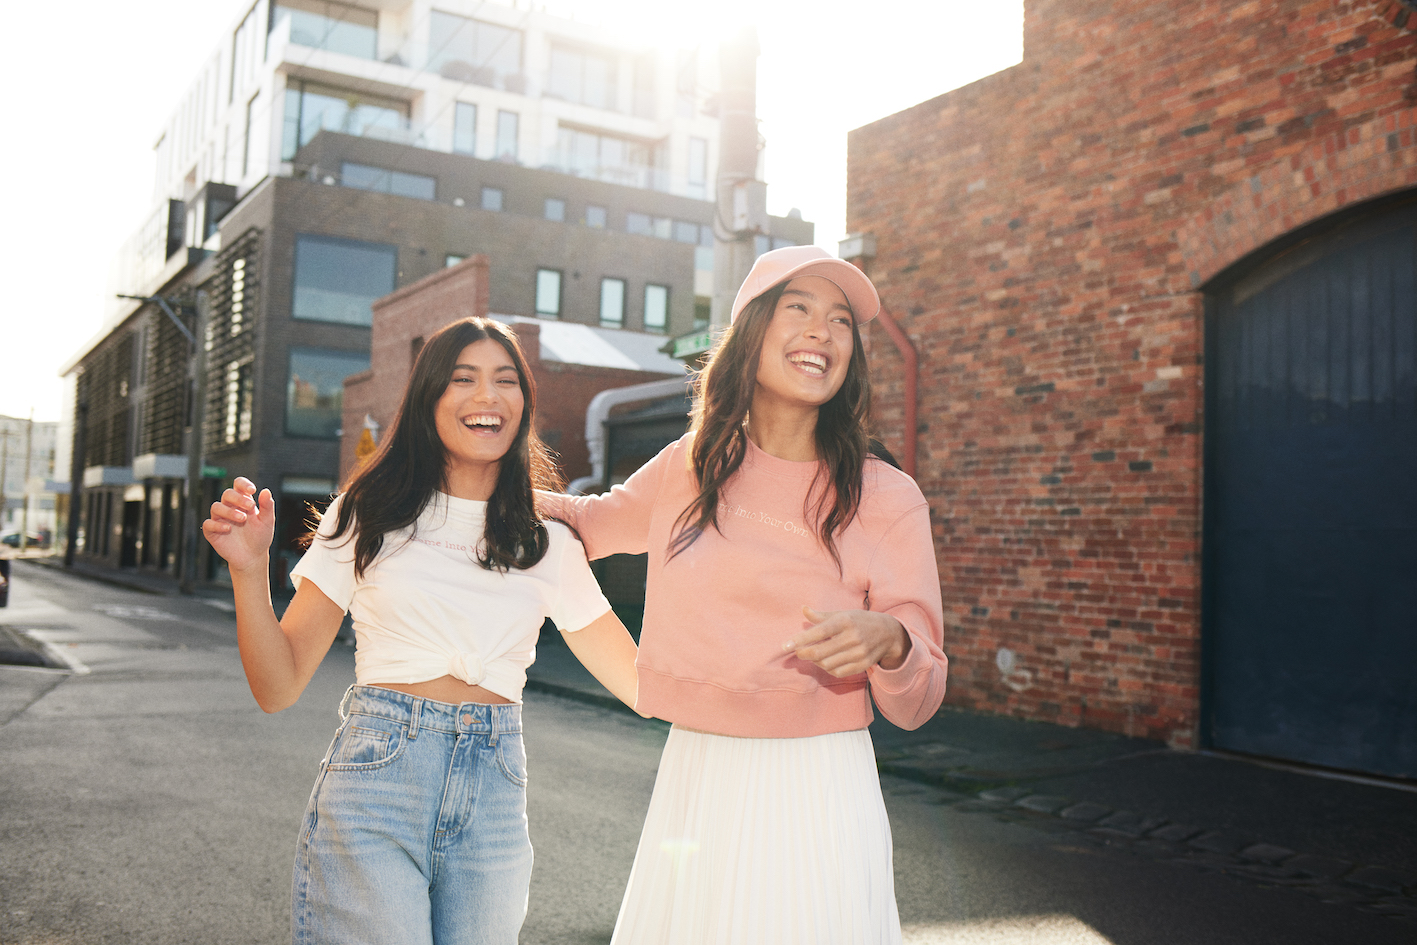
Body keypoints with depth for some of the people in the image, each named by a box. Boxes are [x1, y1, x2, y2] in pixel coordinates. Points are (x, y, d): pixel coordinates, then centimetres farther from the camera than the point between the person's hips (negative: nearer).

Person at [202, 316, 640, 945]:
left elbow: (647, 684, 8)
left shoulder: (548, 545, 7)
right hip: (375, 782, -2)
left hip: (493, 805, 2)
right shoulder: (369, 516, 3)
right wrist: (249, 569, -12)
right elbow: (277, 689, 1)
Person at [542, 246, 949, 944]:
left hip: (816, 798, -2)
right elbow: (602, 520, 27)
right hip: (692, 783, 3)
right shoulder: (690, 466, 3)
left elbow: (916, 705, -4)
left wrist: (887, 642, -23)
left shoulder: (887, 499, -4)